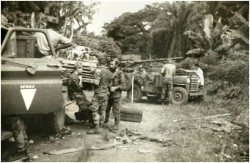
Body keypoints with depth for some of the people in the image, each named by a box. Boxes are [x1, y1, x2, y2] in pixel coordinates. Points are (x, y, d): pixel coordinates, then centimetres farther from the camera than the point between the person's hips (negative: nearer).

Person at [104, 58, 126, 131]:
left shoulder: (120, 73, -12)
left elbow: (123, 85, -13)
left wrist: (115, 87, -25)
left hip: (116, 95, -6)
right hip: (109, 94, 6)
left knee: (116, 111, 0)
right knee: (106, 109, 14)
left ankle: (116, 125, 12)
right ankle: (105, 122, 28)